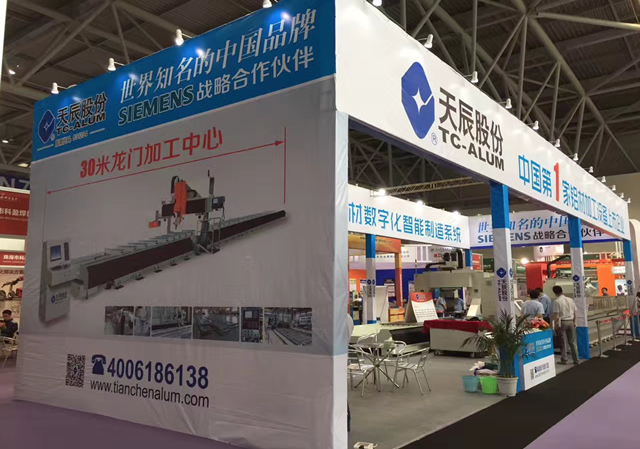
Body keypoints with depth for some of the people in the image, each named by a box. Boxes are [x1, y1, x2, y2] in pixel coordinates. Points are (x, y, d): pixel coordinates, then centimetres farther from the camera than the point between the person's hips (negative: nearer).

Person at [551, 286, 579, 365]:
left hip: (562, 322, -5)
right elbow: (575, 314, 9)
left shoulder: (557, 301, -11)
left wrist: (556, 325, -5)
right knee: (572, 342, 12)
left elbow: (556, 316, -14)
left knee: (563, 342, 3)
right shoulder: (571, 300, 5)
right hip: (570, 322, 5)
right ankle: (576, 360, 15)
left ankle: (564, 360, 8)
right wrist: (574, 322, 19)